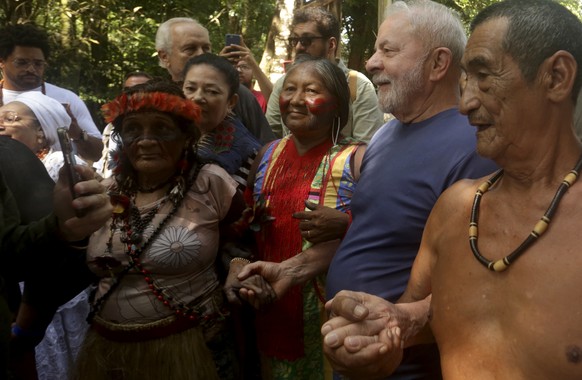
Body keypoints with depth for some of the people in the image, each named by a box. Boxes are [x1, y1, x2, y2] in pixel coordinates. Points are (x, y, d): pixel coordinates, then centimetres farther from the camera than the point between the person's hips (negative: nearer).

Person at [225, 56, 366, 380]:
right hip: (274, 314, 5)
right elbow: (246, 224, 10)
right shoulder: (268, 154, 7)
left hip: (332, 318, -4)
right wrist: (238, 265, -9)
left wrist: (289, 271, -32)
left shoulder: (357, 159, -11)